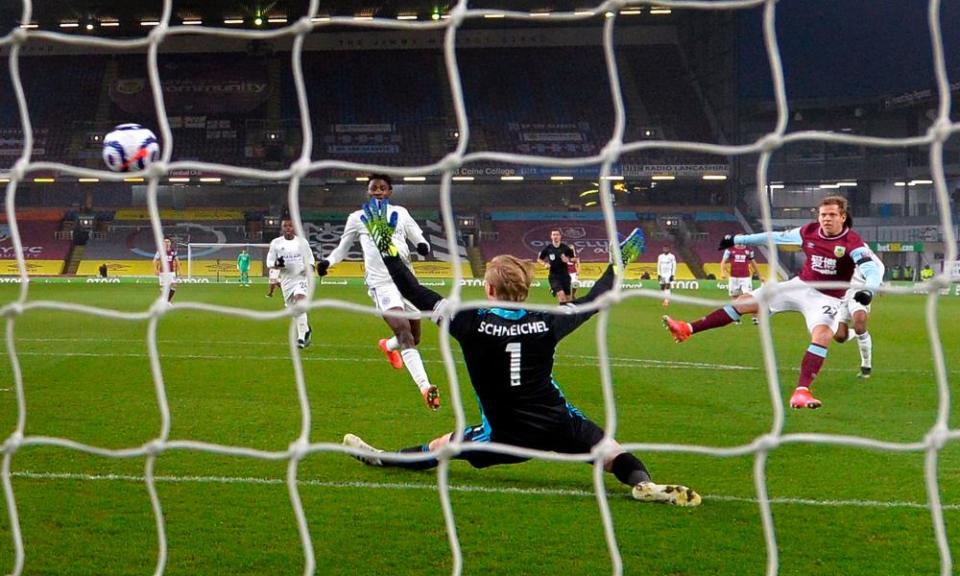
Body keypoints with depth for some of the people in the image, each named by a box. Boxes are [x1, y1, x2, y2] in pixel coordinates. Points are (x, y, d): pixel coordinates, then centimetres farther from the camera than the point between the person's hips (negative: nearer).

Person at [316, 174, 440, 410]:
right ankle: (425, 387, -35)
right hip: (381, 283, -4)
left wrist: (423, 246, -10)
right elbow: (342, 248, 18)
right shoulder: (357, 218, 8)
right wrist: (328, 261, -2)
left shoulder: (400, 214, 12)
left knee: (414, 337, 12)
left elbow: (419, 239, 14)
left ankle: (388, 346, 49)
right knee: (404, 331, -23)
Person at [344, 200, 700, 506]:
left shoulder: (473, 324, -13)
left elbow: (417, 296, -8)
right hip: (559, 426, 0)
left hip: (507, 436, 0)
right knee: (612, 453, 6)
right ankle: (642, 482, -22)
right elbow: (592, 302, 11)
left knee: (441, 447, 20)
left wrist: (388, 252, 0)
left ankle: (381, 459, 30)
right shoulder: (545, 323, -6)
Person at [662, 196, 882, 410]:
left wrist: (868, 290, -54)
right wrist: (737, 240, 17)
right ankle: (688, 330, 6)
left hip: (826, 299, -5)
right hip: (801, 286, 5)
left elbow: (872, 269, -30)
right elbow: (776, 237, 10)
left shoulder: (852, 242, -18)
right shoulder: (809, 232, -3)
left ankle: (801, 392, -37)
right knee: (745, 302, 2)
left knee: (822, 335, -34)